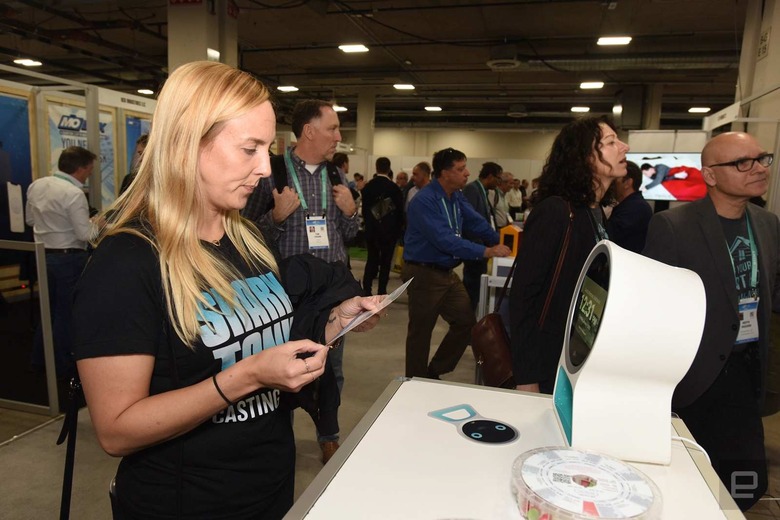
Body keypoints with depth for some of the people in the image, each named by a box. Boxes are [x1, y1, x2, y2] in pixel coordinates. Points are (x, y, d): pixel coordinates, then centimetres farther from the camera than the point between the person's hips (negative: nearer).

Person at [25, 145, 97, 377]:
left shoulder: (36, 185, 3)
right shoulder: (74, 194, -21)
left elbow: (30, 219, 14)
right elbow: (85, 234, -21)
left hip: (43, 255, 8)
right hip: (68, 258, -8)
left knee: (49, 308, 21)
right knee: (66, 312, 6)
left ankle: (39, 360, 32)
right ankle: (64, 365, 18)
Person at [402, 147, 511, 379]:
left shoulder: (457, 197, 7)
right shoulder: (424, 201, -21)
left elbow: (477, 223, 8)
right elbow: (445, 240, -28)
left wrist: (501, 244, -4)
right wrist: (485, 252, -29)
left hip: (447, 272, 9)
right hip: (424, 274, -9)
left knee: (466, 322, 11)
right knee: (421, 332, 5)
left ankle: (434, 372, 27)